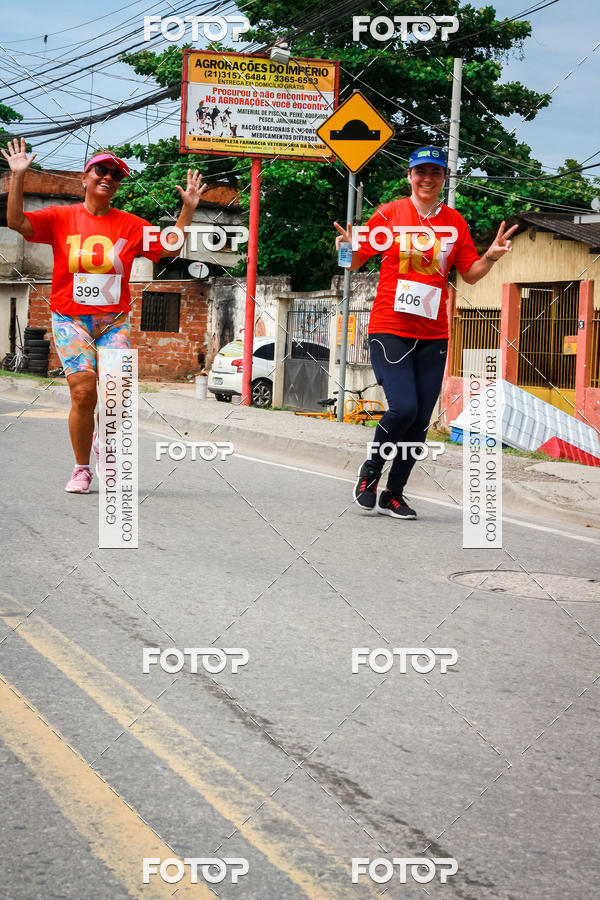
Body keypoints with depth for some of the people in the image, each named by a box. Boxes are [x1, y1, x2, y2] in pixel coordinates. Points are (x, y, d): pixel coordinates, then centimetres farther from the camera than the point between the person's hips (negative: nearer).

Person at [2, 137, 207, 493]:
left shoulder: (131, 225, 8)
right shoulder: (61, 218, 4)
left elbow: (170, 248, 8)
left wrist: (188, 209, 0)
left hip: (114, 320, 1)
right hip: (70, 318, -1)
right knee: (83, 391, -14)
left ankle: (103, 438, 16)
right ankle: (82, 469, 3)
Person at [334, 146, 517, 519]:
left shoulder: (455, 222, 9)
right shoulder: (389, 213, 1)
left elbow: (470, 274, 13)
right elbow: (357, 260, 5)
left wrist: (492, 256, -6)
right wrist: (348, 248, -17)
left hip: (433, 334, 3)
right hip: (390, 328, -3)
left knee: (421, 420, 1)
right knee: (403, 408, -18)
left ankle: (394, 495, 16)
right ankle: (371, 470, 9)